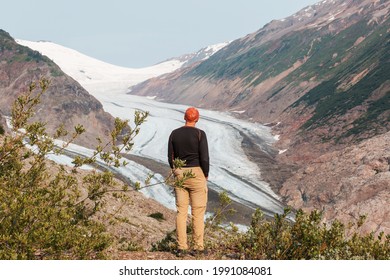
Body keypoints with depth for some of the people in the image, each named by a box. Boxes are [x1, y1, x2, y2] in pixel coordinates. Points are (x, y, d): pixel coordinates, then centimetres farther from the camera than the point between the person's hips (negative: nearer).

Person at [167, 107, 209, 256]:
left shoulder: (174, 133, 4)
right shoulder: (200, 134, -9)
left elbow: (170, 157, 5)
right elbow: (204, 158, -12)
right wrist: (206, 175, 2)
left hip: (179, 175, 4)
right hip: (196, 174, -4)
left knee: (181, 211, 7)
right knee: (198, 212, 2)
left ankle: (181, 247, 7)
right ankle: (198, 246, 4)